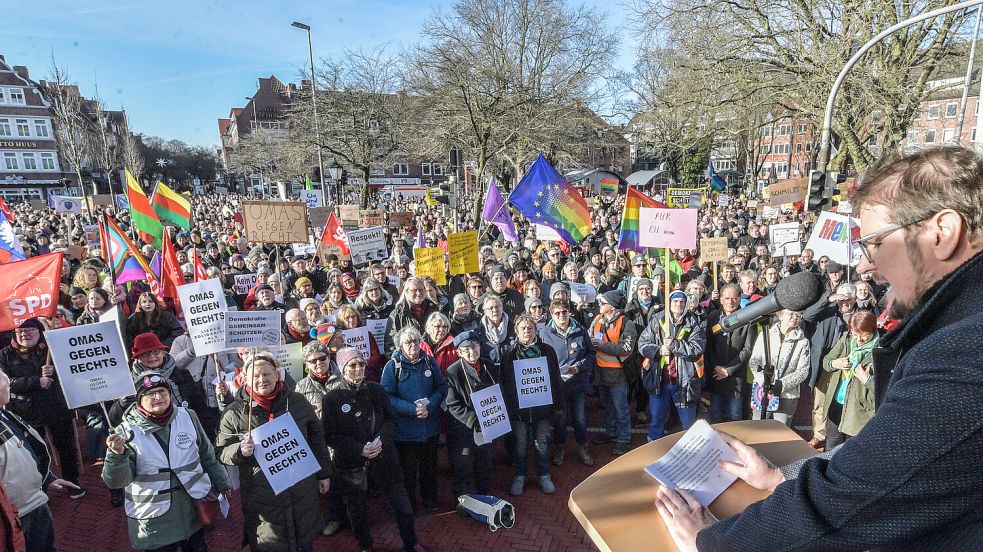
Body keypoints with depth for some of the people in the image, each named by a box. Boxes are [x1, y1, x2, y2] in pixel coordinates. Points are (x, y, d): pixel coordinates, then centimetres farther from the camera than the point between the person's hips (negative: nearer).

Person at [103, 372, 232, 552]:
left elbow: (207, 456, 6)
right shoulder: (126, 431, -12)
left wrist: (222, 483, 12)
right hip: (154, 520, -3)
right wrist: (117, 455, -32)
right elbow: (116, 481, -14)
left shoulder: (188, 417, -5)